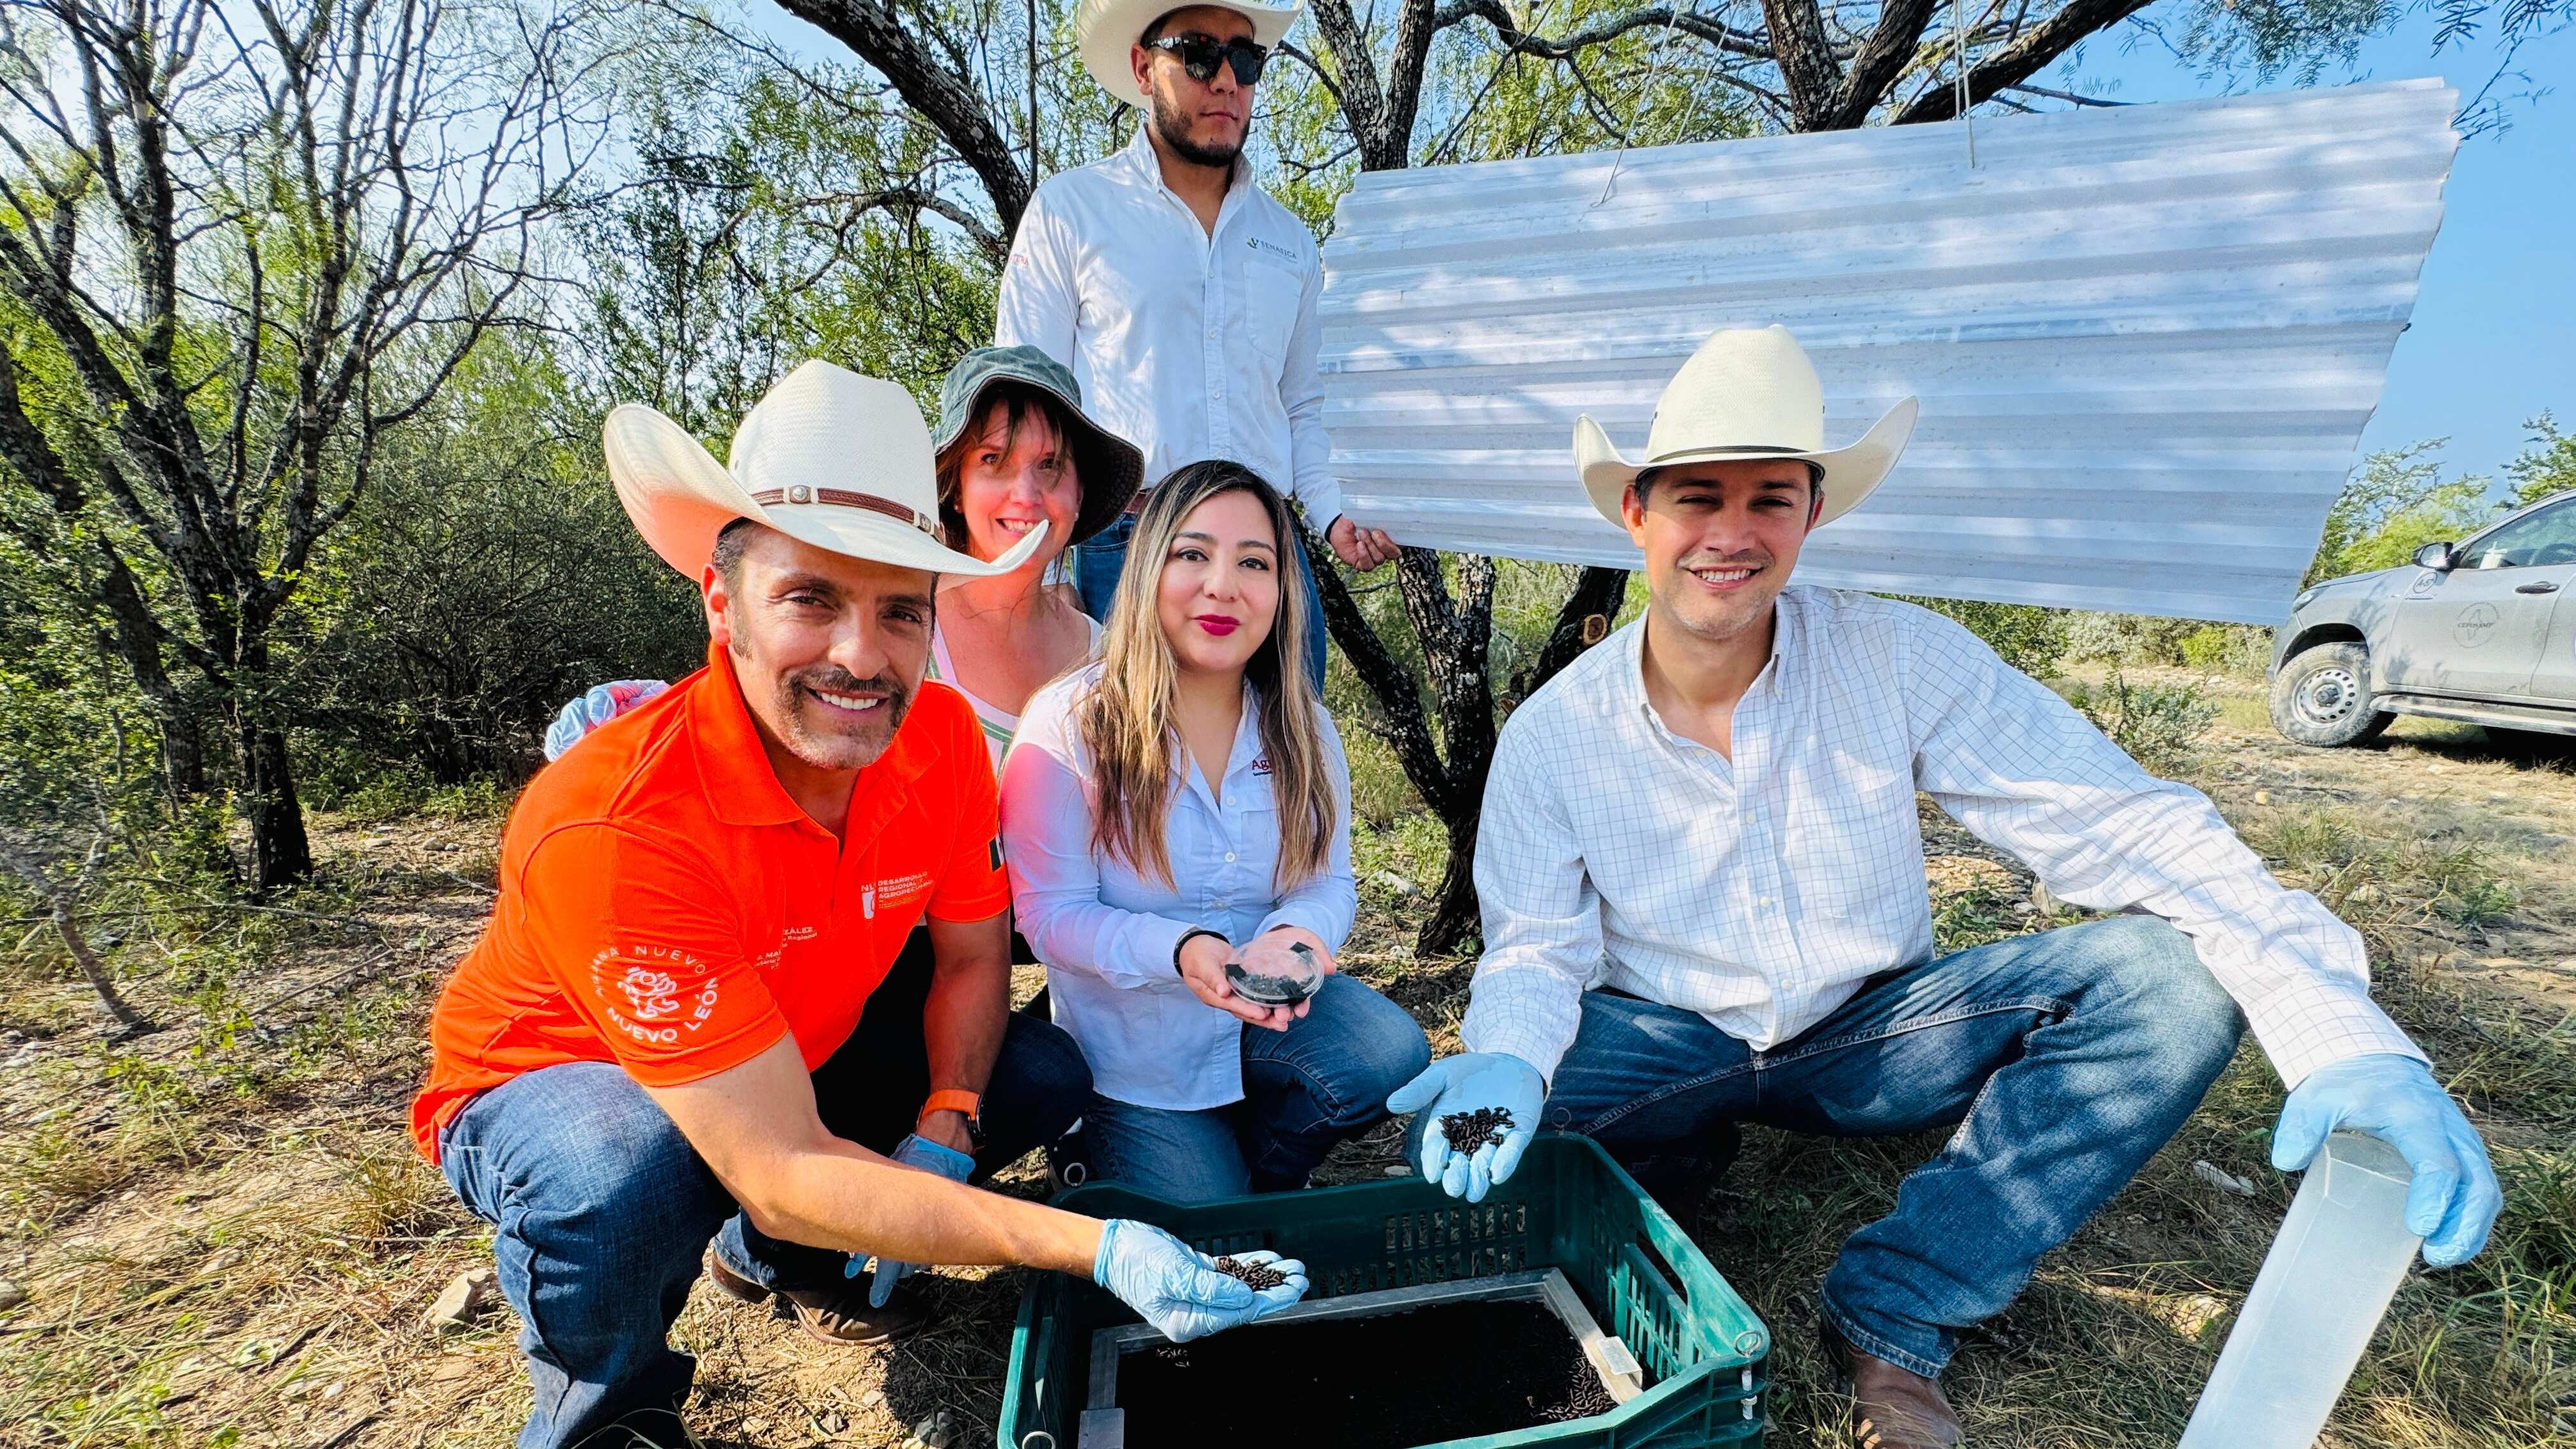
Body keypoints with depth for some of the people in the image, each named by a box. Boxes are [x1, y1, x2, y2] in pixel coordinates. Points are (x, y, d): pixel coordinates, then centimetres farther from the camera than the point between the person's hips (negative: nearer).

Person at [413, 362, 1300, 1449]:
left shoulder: (940, 737, -22)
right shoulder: (612, 830, -38)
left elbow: (972, 958, -6)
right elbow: (784, 1171, -38)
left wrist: (941, 1136, -23)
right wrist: (1102, 1251, -43)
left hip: (802, 1050, 5)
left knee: (1046, 1074, -8)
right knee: (623, 1183, -37)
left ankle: (767, 1252, 16)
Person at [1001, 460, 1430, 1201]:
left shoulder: (1302, 727, -3)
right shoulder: (1068, 723, -16)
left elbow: (1329, 881, 0)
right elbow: (1051, 913, -14)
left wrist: (1299, 934, -25)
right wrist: (1179, 951, -32)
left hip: (1272, 1010, 3)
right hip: (1136, 1046, -3)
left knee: (1391, 1054, -23)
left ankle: (1257, 1179, 9)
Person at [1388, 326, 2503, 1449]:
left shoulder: (1901, 660, -13)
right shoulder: (1550, 736, -13)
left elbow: (2133, 830, -16)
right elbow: (1537, 949, -11)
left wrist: (2343, 1032, -30)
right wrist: (1506, 1058, -33)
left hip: (1870, 1034, 2)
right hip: (1671, 1050, -1)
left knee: (2176, 971, -21)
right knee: (1485, 1119, -31)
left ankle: (1894, 1312, -13)